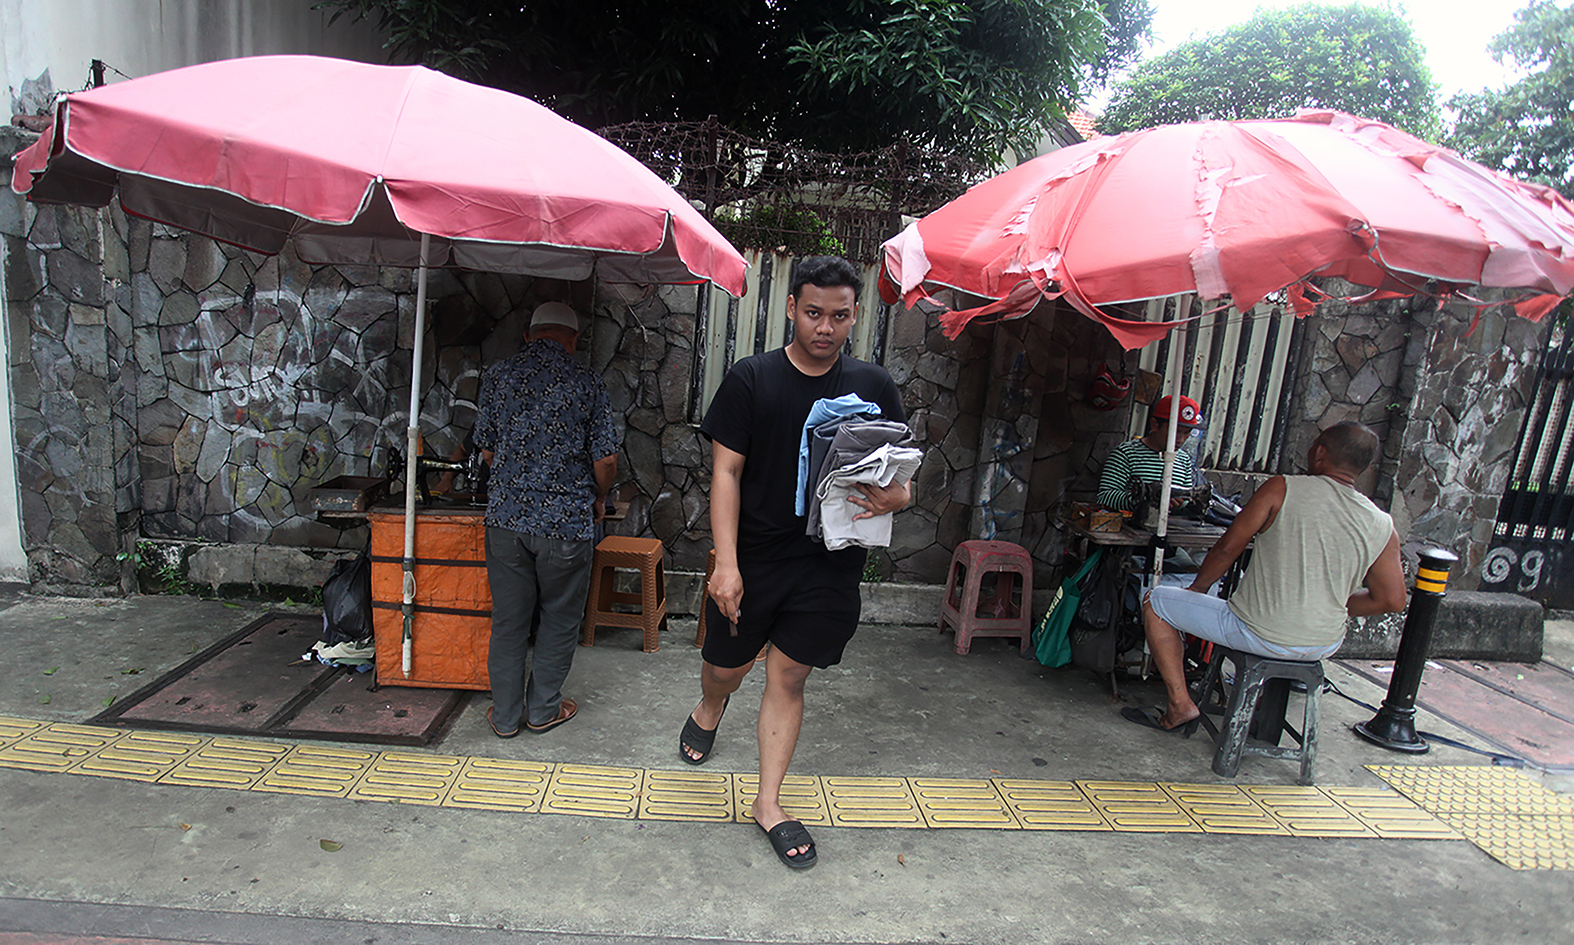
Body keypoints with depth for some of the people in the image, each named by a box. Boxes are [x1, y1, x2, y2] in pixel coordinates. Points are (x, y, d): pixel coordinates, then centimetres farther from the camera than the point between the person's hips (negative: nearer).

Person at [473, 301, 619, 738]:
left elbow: (487, 448, 8)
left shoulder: (497, 376, 1)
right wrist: (599, 498, 12)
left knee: (508, 619, 14)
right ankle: (543, 709, 26)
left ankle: (506, 714, 26)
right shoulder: (587, 384, -6)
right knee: (559, 619, 14)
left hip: (506, 516, 3)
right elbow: (605, 460, -7)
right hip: (567, 520, -2)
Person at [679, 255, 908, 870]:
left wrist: (890, 498, -17)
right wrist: (726, 562, -14)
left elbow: (901, 480, 7)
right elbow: (726, 474, -6)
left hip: (830, 564, 1)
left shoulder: (875, 387, 3)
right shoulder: (751, 379, -4)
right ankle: (709, 709, 51)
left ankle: (768, 802, 26)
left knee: (789, 678, 8)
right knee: (726, 668, 14)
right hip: (753, 558, 0)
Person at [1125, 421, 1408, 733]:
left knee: (1155, 601, 10)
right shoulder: (1382, 526, -2)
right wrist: (1333, 606, 18)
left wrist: (1196, 588, 7)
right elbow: (1392, 601, 3)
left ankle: (1180, 706, 8)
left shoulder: (1280, 489, -12)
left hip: (1260, 636, -5)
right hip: (1325, 646, 6)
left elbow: (1227, 549, -10)